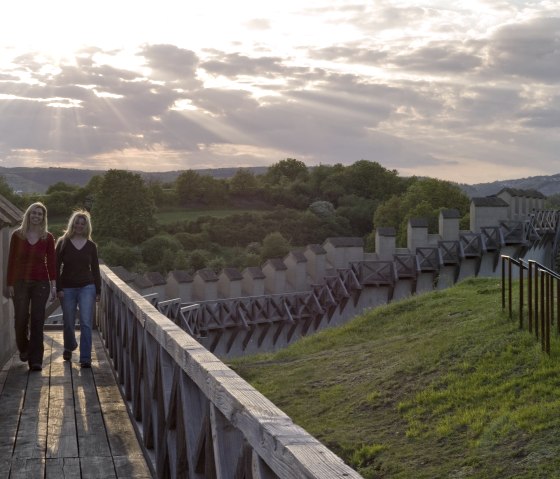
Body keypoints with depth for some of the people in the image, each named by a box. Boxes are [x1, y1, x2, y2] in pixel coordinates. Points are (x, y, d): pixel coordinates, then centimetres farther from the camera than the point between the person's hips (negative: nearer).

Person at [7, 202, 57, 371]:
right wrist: (9, 284, -1)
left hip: (41, 283, 0)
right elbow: (11, 261, 3)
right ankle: (23, 349, 31)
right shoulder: (17, 235, 2)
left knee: (37, 321, -3)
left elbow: (51, 262, 2)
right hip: (20, 282, 0)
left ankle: (35, 360, 0)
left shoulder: (47, 237, 3)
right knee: (21, 319, 1)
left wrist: (54, 285, -4)